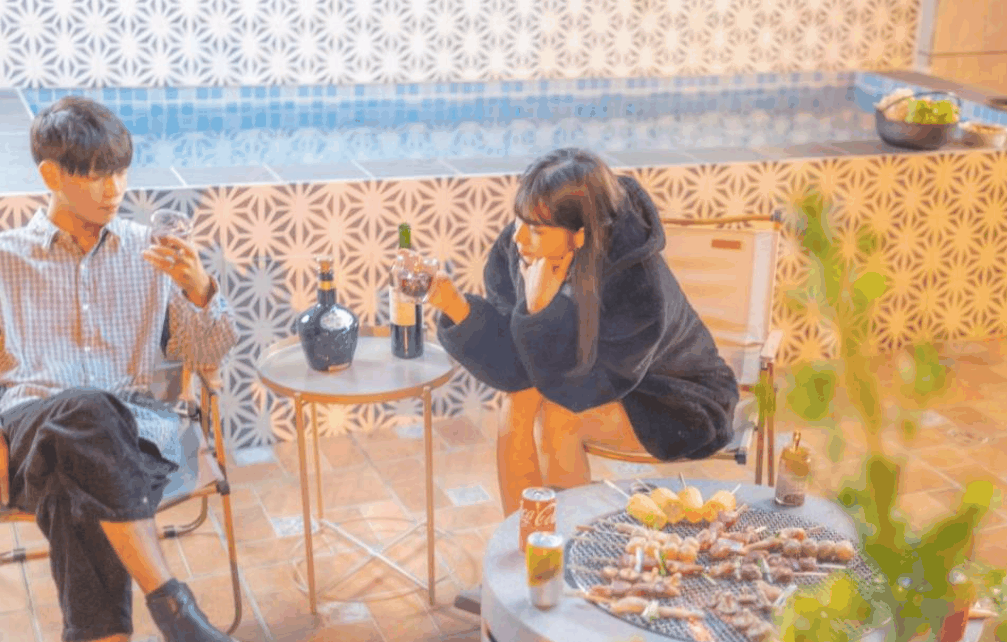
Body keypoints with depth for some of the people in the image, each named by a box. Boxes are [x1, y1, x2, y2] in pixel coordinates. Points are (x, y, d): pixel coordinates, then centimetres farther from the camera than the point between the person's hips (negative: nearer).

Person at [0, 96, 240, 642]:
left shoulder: (147, 250, 17)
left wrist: (199, 290, -5)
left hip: (131, 424, 1)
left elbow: (207, 354, 16)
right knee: (87, 411, -39)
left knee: (78, 493, -36)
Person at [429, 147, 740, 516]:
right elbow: (511, 368, -17)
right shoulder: (514, 249, -18)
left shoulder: (640, 290, -36)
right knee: (520, 397, -21)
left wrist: (541, 310, -40)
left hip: (680, 400, -6)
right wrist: (457, 306, -32)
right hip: (600, 376, 6)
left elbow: (579, 391, -31)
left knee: (560, 415, -27)